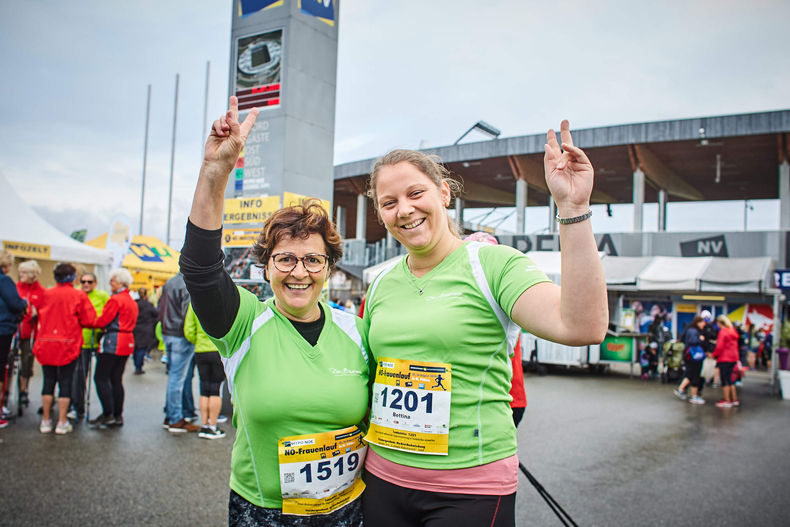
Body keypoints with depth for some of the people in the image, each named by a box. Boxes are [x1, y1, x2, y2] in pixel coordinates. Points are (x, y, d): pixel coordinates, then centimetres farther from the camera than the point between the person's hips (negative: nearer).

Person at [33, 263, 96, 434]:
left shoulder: (46, 294, 2)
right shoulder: (79, 296, -6)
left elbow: (41, 317, 8)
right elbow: (89, 320, -5)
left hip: (46, 343, 3)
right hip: (68, 344, -3)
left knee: (48, 381, 11)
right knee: (66, 382, 4)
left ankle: (46, 421, 16)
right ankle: (62, 423, 6)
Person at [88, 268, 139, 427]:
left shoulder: (115, 299, -12)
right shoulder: (132, 301, 16)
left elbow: (103, 320, -13)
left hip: (113, 342, -9)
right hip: (127, 342, 9)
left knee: (101, 378, -2)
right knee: (116, 379, 13)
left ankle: (108, 415, -2)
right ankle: (118, 416, 15)